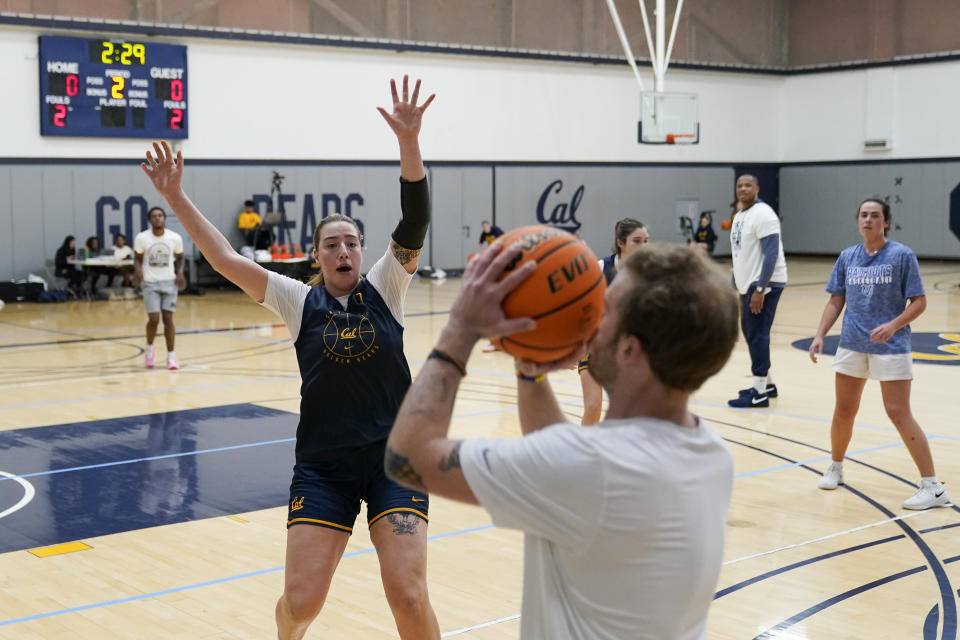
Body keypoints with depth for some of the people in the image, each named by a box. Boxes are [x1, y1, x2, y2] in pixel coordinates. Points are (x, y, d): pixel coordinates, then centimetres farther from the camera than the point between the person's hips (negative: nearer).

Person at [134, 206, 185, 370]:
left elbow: (179, 257, 12)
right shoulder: (141, 238, -7)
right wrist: (138, 270, -15)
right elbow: (137, 258, 5)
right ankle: (149, 348, 18)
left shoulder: (175, 238, -4)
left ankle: (171, 356, 8)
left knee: (168, 318, -2)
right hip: (150, 283, -1)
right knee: (154, 318, -10)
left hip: (169, 282, 1)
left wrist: (180, 272, -5)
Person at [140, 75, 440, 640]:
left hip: (394, 456, 0)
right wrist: (176, 199, -11)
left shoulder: (385, 288, 2)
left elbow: (415, 223, -12)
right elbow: (228, 261, -4)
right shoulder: (300, 301, 3)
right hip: (323, 464, 1)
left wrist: (409, 142, -25)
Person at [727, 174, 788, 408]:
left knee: (757, 334, -8)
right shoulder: (740, 216, 15)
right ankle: (767, 383, 25)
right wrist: (734, 285, 19)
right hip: (747, 283, 9)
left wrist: (760, 290, -24)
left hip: (764, 283, -9)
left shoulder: (763, 214, -13)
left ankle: (760, 393, -3)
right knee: (749, 331, 14)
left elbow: (771, 253, -20)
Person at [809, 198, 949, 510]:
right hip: (852, 345, 5)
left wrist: (893, 326, -22)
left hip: (891, 347, -4)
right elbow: (836, 301, 12)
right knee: (843, 412, 10)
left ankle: (933, 487, -4)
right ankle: (835, 468, 34)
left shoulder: (902, 255, -6)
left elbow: (919, 302, -7)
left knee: (899, 414, -10)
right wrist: (820, 335, 1)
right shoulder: (847, 257, 7)